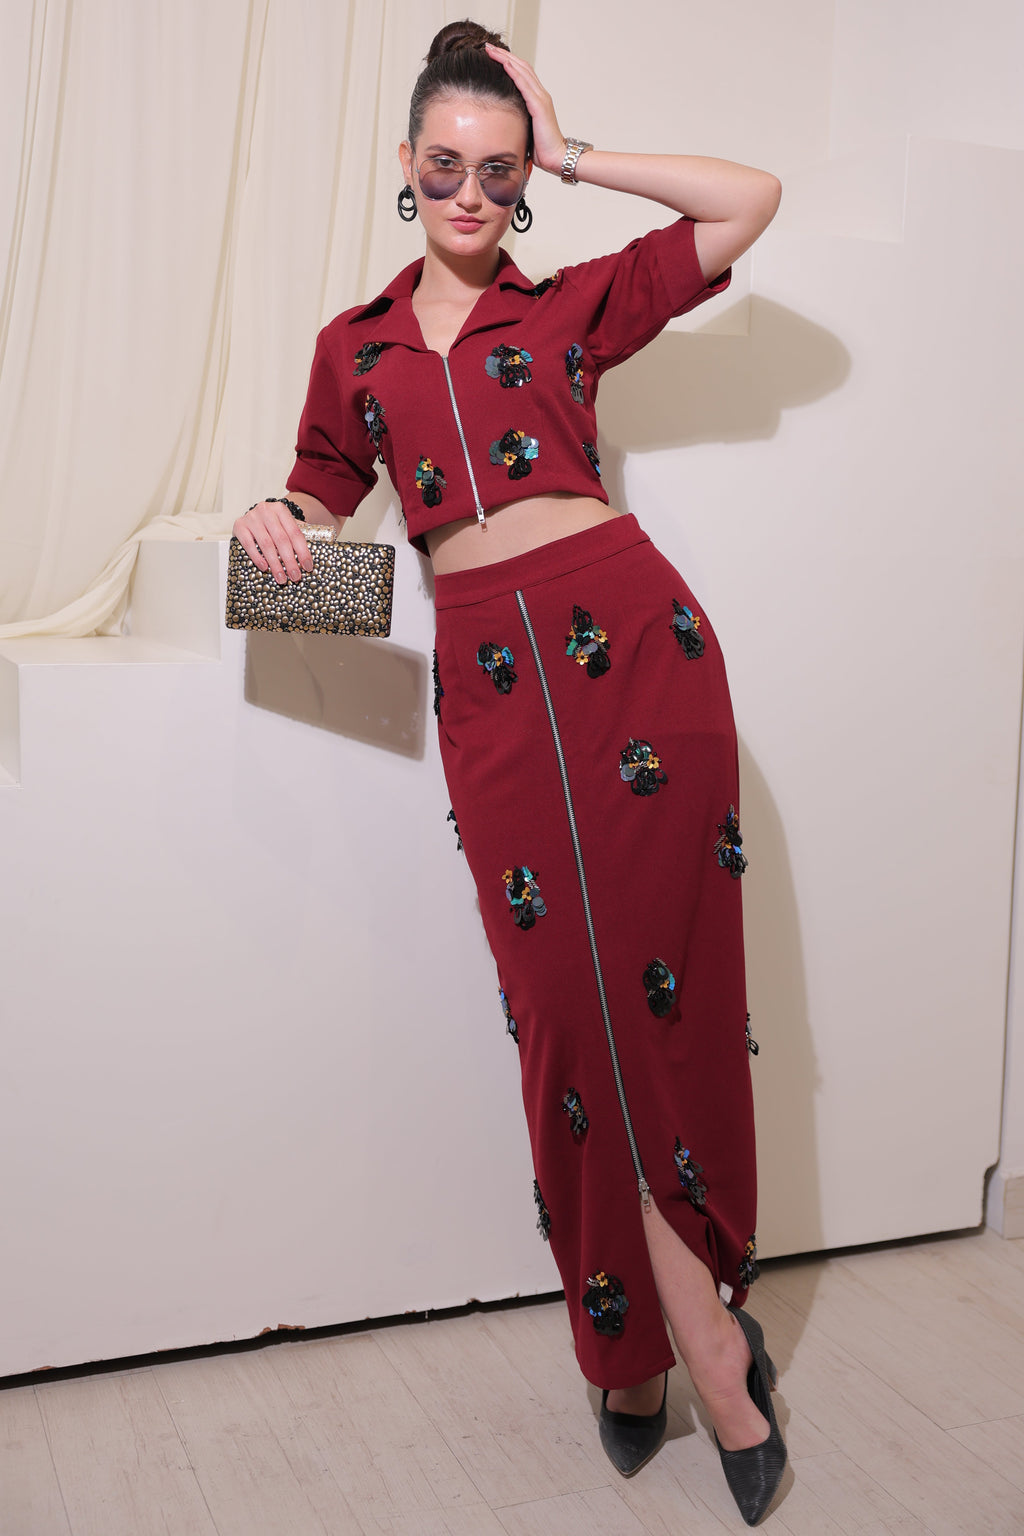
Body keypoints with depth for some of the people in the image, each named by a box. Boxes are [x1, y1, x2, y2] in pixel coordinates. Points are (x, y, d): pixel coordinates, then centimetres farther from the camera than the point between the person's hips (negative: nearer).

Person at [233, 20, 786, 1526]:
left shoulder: (573, 306, 12)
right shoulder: (355, 347, 17)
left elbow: (753, 197, 10)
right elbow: (321, 498, 26)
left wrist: (576, 155, 10)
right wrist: (277, 527, 2)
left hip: (631, 639, -1)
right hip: (489, 679, 2)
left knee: (655, 981, -2)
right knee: (567, 1002, 0)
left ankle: (656, 1339, 14)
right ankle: (702, 1339, 15)